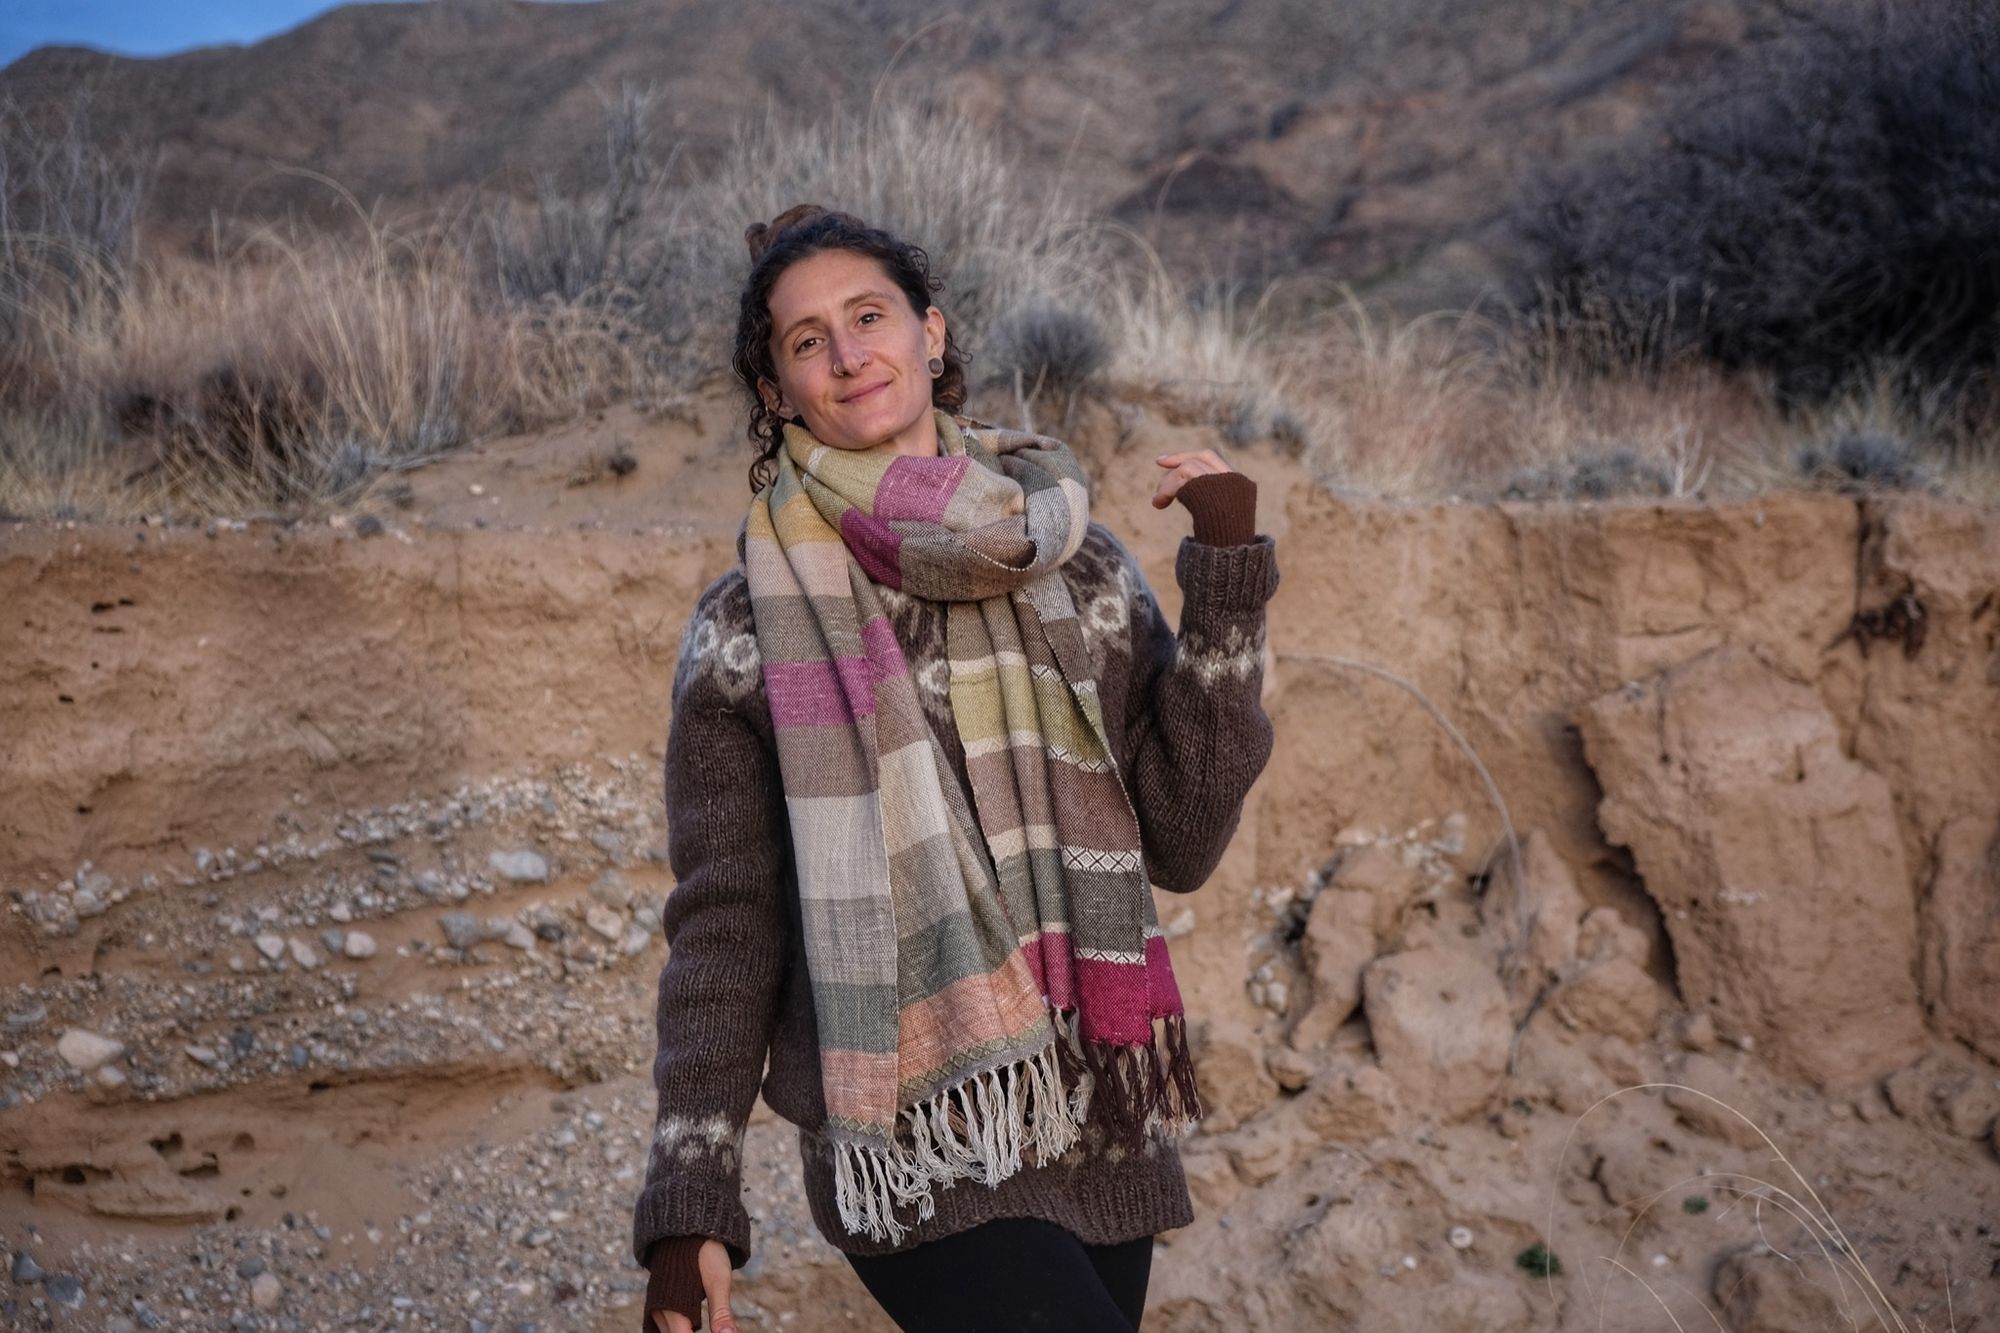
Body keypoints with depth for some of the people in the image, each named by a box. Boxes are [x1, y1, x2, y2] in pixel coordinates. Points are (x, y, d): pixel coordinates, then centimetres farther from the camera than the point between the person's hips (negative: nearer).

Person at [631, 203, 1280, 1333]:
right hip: (915, 1152, -3)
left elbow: (1183, 843, -1)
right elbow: (725, 923, 0)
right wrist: (689, 1206, -2)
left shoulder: (1079, 565, 4)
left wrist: (1227, 580, -5)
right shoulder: (750, 630, -2)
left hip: (1101, 1129, 4)